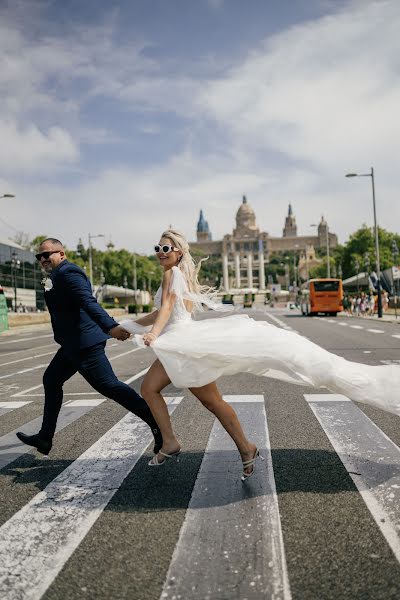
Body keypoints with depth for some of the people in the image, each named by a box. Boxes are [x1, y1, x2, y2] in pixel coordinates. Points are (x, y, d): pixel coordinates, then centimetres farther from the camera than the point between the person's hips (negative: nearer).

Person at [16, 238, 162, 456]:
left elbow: (89, 302, -29)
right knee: (51, 380, 19)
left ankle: (156, 423, -6)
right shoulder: (57, 275, 18)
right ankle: (44, 438, 30)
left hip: (83, 344, -11)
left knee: (108, 385, -11)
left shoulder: (68, 273, -15)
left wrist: (110, 327, -40)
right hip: (73, 344, 11)